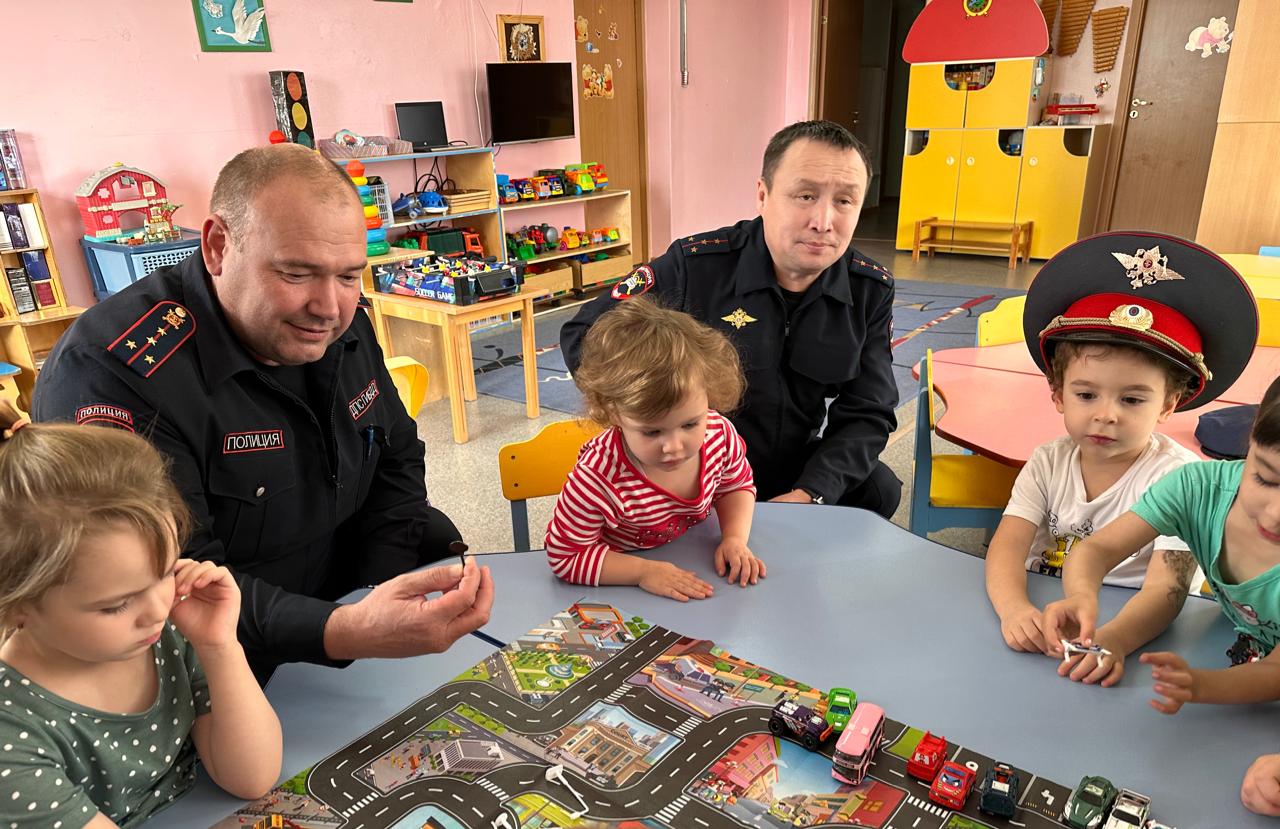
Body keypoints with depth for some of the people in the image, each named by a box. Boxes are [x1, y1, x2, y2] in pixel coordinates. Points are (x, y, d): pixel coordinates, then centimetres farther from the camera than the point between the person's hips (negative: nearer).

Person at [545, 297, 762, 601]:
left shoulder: (720, 434, -18)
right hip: (621, 586, -3)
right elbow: (565, 555, -20)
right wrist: (643, 571, -27)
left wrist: (735, 538, -11)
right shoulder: (599, 477, -32)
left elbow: (737, 486, 5)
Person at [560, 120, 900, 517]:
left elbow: (867, 413, -3)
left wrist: (810, 494, -20)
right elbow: (584, 335, -10)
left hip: (797, 467, 4)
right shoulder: (694, 266, -19)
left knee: (879, 490, -17)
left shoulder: (871, 292, -5)